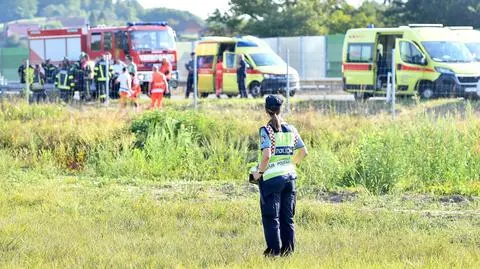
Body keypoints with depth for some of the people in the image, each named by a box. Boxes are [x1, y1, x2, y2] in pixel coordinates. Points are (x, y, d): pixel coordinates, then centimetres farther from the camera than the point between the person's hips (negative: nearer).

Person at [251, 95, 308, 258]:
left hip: (271, 178, -5)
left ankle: (274, 250, 2)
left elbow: (267, 155, -22)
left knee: (271, 217, 3)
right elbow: (303, 152, 10)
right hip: (289, 176, 5)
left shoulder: (267, 130, -12)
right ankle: (288, 250, 13)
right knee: (287, 217, 12)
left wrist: (259, 172, -9)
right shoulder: (291, 129, 5)